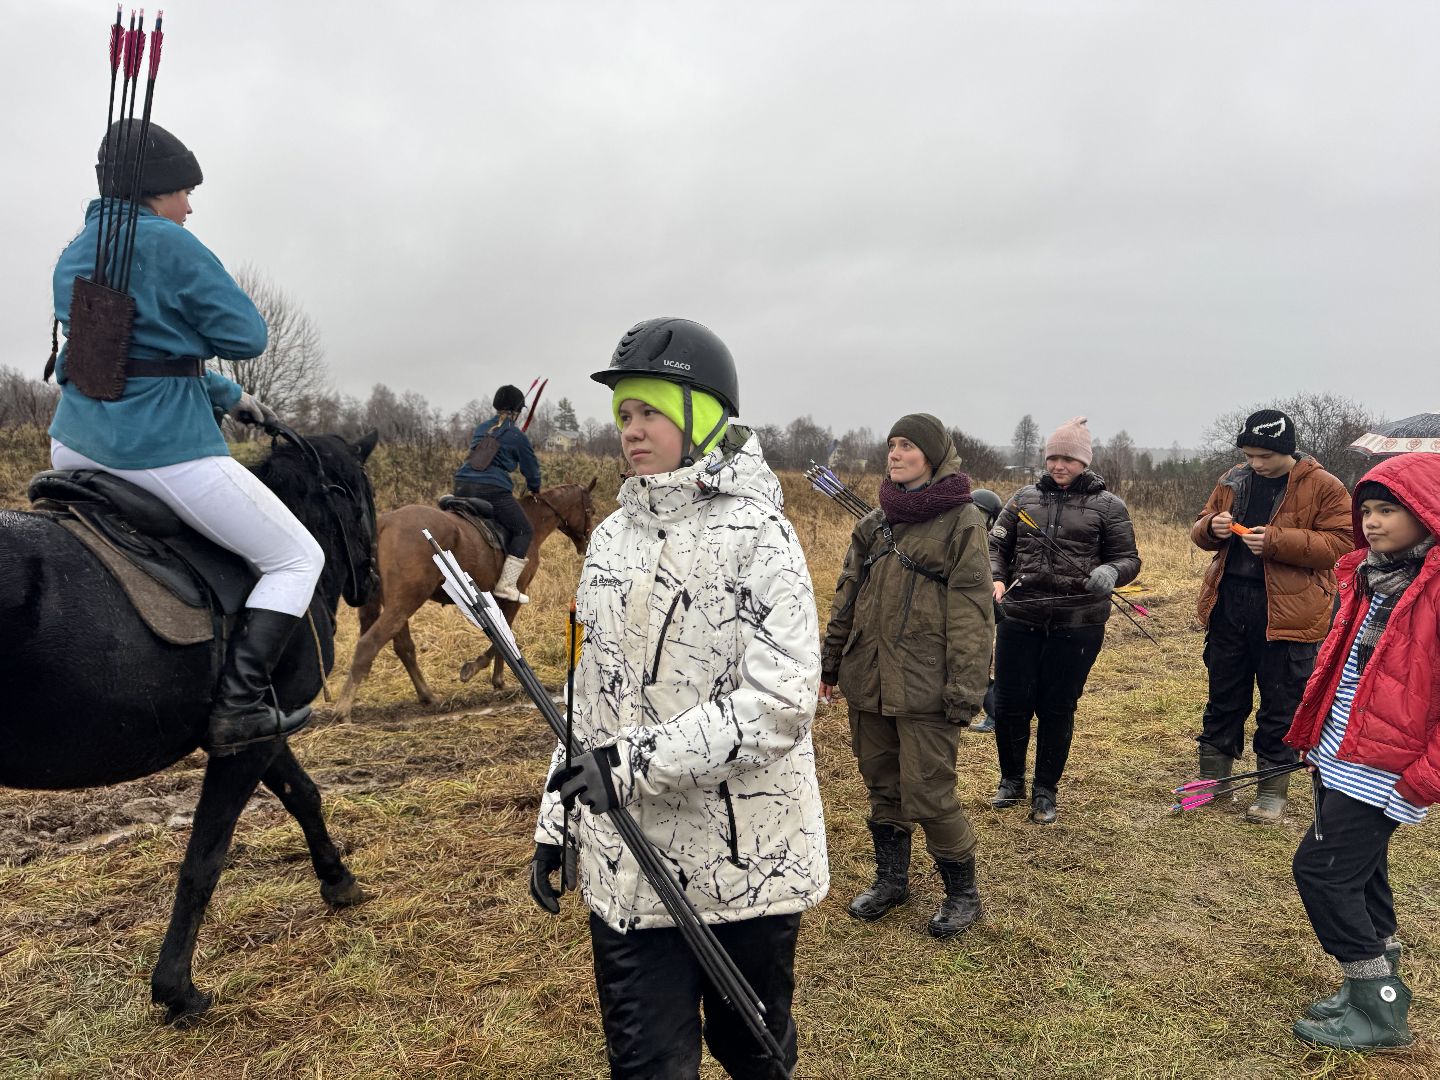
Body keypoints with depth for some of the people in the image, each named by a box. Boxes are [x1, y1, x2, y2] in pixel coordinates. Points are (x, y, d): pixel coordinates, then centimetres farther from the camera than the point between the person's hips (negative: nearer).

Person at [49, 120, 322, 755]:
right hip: (164, 451, -8)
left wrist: (225, 396, 23)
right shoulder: (169, 244, -11)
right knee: (296, 559, 3)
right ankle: (238, 706, -9)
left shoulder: (74, 254, 17)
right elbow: (246, 336, -9)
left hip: (72, 446, 9)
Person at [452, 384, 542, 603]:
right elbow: (531, 468, 12)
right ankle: (506, 585, -6)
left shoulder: (480, 429, 21)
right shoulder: (518, 436, 3)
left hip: (462, 485, 6)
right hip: (493, 490, -6)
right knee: (524, 530, 4)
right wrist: (534, 489, 32)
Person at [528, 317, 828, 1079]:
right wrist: (556, 819, 12)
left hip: (748, 862, -3)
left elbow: (780, 703, -20)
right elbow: (589, 693, 12)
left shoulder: (759, 536, -12)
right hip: (627, 863, 4)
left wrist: (640, 761, -24)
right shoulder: (612, 537, 6)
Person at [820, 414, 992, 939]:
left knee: (928, 794, -1)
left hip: (923, 685, -6)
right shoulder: (875, 521, 11)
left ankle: (962, 893, 21)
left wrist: (965, 690, -15)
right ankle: (890, 879, 35)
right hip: (867, 678, 6)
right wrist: (830, 659, 16)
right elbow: (847, 594, 16)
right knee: (881, 785, 16)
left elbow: (971, 614, -11)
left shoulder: (962, 521, -7)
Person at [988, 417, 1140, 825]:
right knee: (1009, 704, 6)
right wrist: (996, 579, -7)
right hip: (1020, 619, 2)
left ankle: (1045, 790, 25)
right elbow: (996, 544, 12)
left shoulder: (1107, 505, 2)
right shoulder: (1025, 497, 9)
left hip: (1076, 624, -2)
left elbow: (1128, 559, 5)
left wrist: (1110, 571, -18)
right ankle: (1011, 779, 30)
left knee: (1057, 710, 7)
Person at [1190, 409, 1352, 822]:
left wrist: (1277, 540, -23)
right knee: (1223, 698, 15)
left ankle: (1272, 790, 20)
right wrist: (1212, 527, -9)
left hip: (1286, 612, -5)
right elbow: (1200, 530, 16)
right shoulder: (1233, 481, 9)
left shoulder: (1324, 488, -6)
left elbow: (1341, 543, -13)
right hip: (1227, 603, 5)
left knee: (1281, 706, 6)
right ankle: (1213, 779, 28)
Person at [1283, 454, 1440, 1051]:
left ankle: (1378, 1010, 10)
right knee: (1359, 873, 17)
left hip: (1382, 771, -9)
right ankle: (1376, 992, 32)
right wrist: (1314, 734, 17)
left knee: (1320, 869, -5)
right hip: (1340, 758, 9)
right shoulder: (1371, 576, 9)